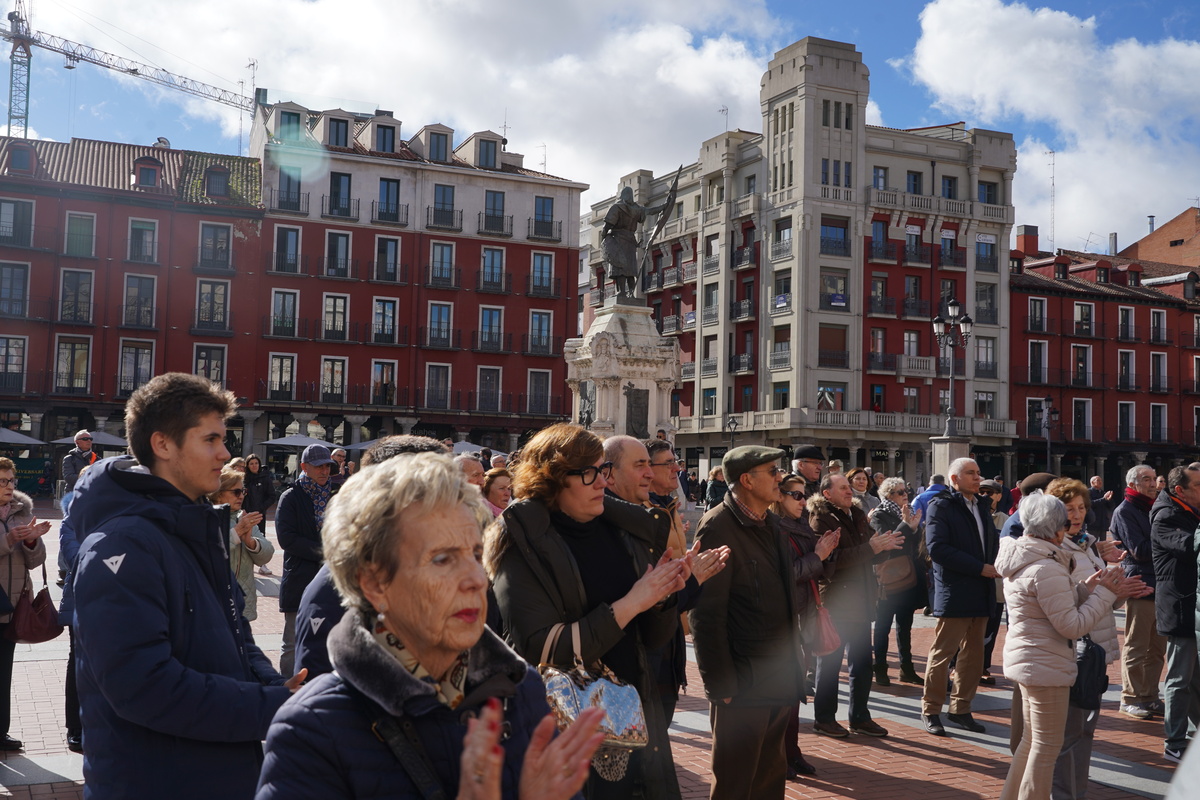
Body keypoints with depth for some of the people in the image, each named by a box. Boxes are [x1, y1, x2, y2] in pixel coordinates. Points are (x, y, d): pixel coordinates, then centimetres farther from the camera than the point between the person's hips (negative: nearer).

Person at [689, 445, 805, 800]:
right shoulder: (719, 526, -15)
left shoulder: (772, 523, 10)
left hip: (782, 681, 8)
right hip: (744, 687, -8)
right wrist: (720, 685, -18)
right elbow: (706, 613, -18)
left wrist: (794, 657, 11)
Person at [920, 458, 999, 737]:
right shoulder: (940, 506, -8)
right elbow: (937, 548, -18)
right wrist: (981, 568, -18)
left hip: (982, 593, 7)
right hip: (955, 593, -7)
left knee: (973, 654, 12)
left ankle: (961, 708, 24)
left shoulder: (982, 505, 16)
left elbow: (992, 541, 20)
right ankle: (930, 710, 12)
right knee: (942, 653, -1)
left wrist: (995, 564, -3)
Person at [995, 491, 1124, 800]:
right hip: (1046, 667, -10)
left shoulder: (1020, 561, 7)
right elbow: (1072, 625, -21)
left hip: (1025, 659, 10)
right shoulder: (1047, 569, -23)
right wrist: (1104, 592, -13)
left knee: (1031, 739, 21)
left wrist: (1086, 588, 5)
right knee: (1047, 745, 2)